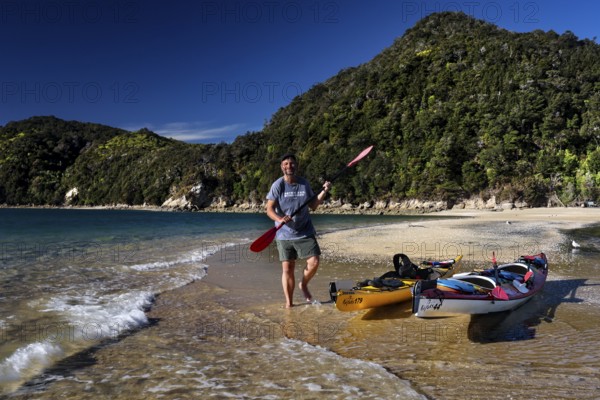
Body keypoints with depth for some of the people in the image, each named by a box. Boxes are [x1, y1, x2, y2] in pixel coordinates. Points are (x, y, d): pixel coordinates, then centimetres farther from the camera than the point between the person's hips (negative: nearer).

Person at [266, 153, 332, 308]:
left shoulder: (304, 183, 4)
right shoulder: (278, 185, -6)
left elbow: (313, 206, 9)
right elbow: (269, 209, -10)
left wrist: (324, 192, -3)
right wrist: (280, 219, -29)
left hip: (305, 232, 2)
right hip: (285, 234, -2)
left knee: (314, 262, -8)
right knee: (287, 268, 2)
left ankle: (303, 285, 23)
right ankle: (289, 302, 16)